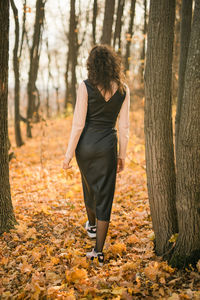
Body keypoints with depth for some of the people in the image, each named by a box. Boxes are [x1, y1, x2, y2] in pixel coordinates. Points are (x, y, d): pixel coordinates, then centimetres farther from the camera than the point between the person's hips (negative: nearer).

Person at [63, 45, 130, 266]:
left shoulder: (86, 87, -11)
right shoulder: (123, 89, -1)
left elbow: (79, 124, -12)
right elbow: (124, 126, 0)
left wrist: (69, 153, -5)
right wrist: (122, 155, 9)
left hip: (86, 144, -1)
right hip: (108, 146, 1)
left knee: (89, 185, 25)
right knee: (105, 194, 5)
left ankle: (92, 225, 50)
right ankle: (99, 251, 4)